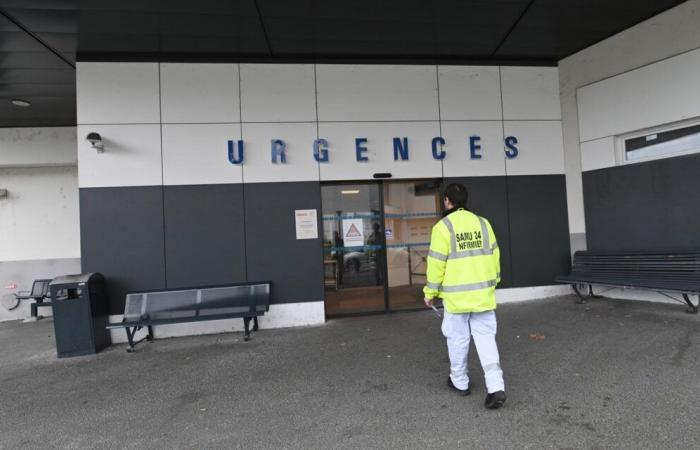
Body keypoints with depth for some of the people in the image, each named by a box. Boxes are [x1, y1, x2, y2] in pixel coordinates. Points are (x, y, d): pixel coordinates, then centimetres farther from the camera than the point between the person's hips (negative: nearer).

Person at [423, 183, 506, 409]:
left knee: (458, 338, 12)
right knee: (486, 337, 9)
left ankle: (460, 382, 28)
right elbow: (494, 255, 10)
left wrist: (430, 292, 1)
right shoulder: (482, 223, 4)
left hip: (456, 295, -4)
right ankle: (496, 387, 1)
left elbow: (437, 263, -11)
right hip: (482, 293, 4)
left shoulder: (443, 227, -11)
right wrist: (492, 282, 23)